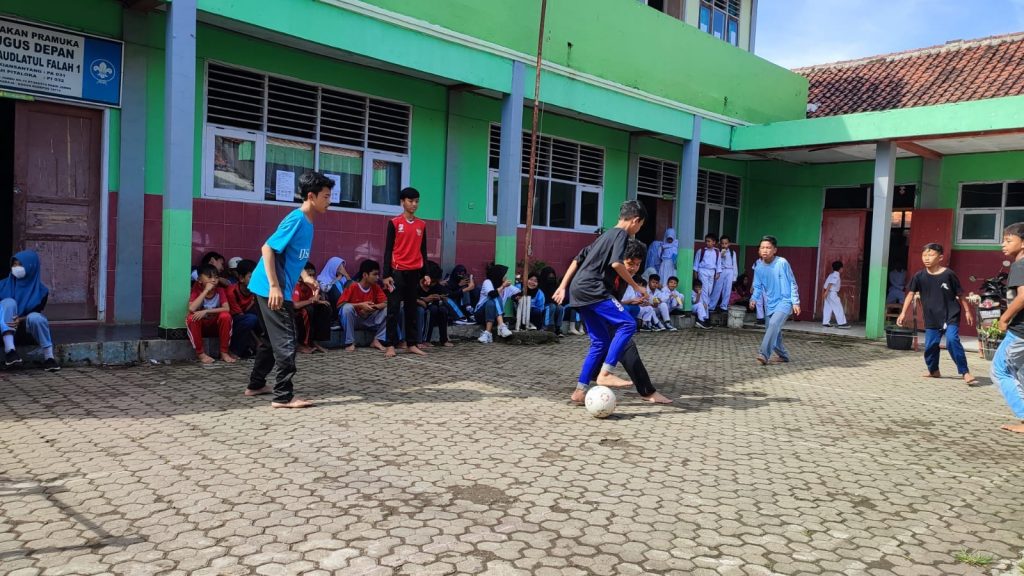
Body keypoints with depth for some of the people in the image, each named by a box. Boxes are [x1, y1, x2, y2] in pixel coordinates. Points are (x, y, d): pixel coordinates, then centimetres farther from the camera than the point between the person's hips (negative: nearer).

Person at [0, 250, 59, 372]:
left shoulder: (40, 290, -4)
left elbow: (37, 312, -6)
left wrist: (21, 320, -25)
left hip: (27, 327, -1)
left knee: (35, 318, -34)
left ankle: (48, 358, -26)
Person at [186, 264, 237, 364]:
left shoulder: (220, 290, -9)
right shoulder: (197, 290, -13)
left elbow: (227, 309, -23)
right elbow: (191, 309, -30)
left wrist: (206, 311, -32)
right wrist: (206, 291, -30)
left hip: (216, 326, 1)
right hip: (201, 326, -1)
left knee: (226, 316, -29)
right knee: (191, 318, -31)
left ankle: (224, 352, -19)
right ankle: (200, 353, -19)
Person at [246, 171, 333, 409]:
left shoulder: (307, 222, 11)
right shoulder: (296, 219, -17)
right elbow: (268, 248, -21)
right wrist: (274, 286, -25)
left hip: (279, 289, 10)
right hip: (272, 289, -10)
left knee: (272, 339, 19)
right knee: (285, 342, -8)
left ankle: (256, 385, 30)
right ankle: (283, 396, -4)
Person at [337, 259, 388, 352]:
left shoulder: (376, 287, -2)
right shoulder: (352, 286, -15)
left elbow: (385, 303, -6)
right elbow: (340, 304, -19)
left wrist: (373, 307, -26)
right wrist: (360, 305, -27)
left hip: (370, 321, 4)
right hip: (353, 320, -4)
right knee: (347, 307, -34)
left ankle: (377, 340, -10)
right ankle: (350, 343, -25)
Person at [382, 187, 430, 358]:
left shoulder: (421, 225, 10)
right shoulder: (394, 223, -2)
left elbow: (423, 251, 13)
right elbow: (388, 250, -3)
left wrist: (425, 273, 8)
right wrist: (386, 274, -9)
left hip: (415, 272, 4)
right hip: (398, 271, -4)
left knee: (412, 309, 9)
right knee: (394, 308, -1)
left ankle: (412, 344, 14)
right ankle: (390, 345, 3)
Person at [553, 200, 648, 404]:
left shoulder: (605, 235, 26)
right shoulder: (622, 234, -1)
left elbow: (578, 259, 24)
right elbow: (616, 263, -17)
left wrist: (563, 286, 22)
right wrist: (637, 287, -7)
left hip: (579, 291, 9)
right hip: (592, 290, -9)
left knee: (601, 341, 10)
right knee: (627, 324, -13)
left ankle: (580, 390, 8)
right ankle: (604, 373, -19)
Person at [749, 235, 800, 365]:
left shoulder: (782, 263, -13)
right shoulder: (758, 266, 0)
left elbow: (792, 283, -6)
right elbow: (758, 286, 9)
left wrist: (795, 302, -8)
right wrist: (754, 298, -9)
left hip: (784, 302, -6)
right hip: (770, 304, 6)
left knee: (774, 324, -26)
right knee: (774, 332, 11)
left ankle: (764, 354, -31)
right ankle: (783, 355, 32)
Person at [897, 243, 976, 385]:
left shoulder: (948, 274, -10)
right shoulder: (919, 276, -2)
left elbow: (960, 295, 0)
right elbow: (911, 294, 3)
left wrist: (967, 311, 3)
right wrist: (903, 313, -1)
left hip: (951, 316, -4)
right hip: (932, 318, 4)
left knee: (952, 340, -20)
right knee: (930, 345, 8)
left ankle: (965, 372, -11)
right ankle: (933, 370, 32)